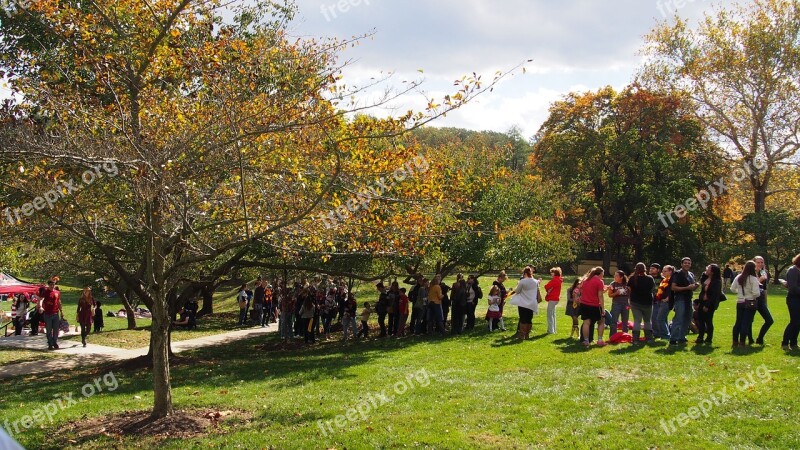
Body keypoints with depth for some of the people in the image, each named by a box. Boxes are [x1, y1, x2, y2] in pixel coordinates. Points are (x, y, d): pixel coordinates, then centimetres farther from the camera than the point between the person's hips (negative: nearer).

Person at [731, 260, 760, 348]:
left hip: (740, 302, 5)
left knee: (738, 322, 12)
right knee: (746, 322, 0)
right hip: (750, 303, -4)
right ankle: (742, 342, -1)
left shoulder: (738, 278, 0)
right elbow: (756, 293, -19)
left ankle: (735, 341, 15)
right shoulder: (753, 279, -14)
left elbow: (732, 289, 5)